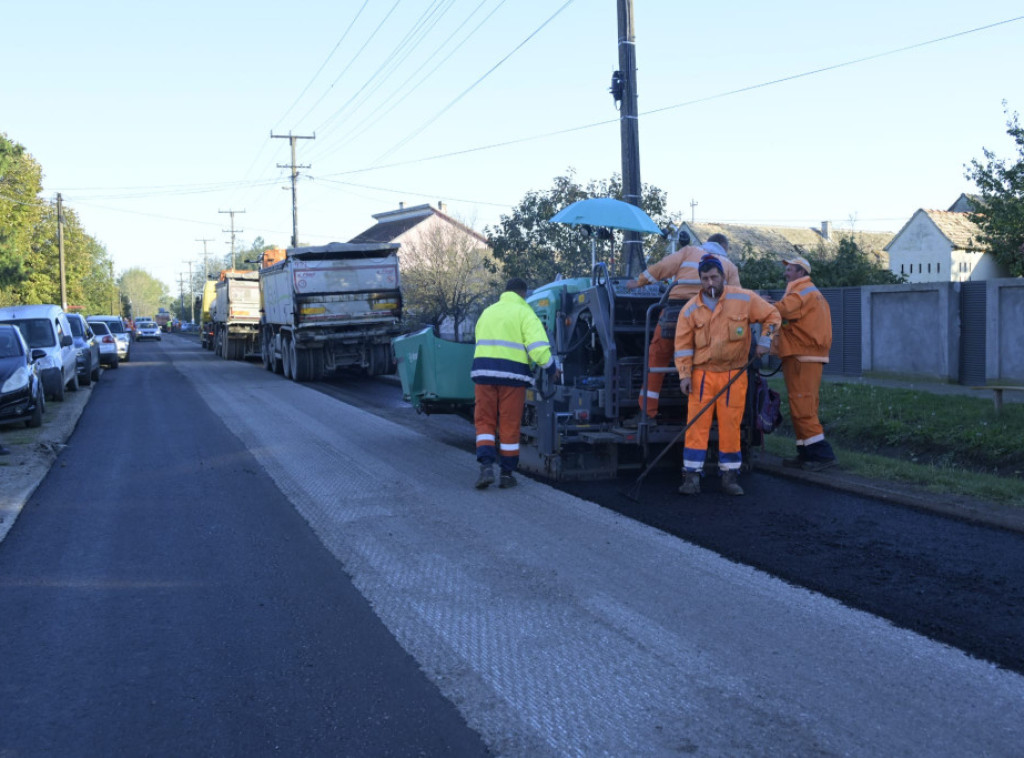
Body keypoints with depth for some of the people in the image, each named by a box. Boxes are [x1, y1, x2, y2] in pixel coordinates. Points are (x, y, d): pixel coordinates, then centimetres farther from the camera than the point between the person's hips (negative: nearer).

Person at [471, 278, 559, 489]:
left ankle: (486, 466, -9)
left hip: (483, 369, 4)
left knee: (484, 421, 8)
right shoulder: (524, 313, 1)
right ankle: (507, 474, 11)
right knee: (509, 425, 5)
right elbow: (538, 345, -10)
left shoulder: (487, 312, 21)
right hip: (512, 373, -3)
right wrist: (551, 370, 2)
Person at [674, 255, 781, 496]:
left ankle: (729, 476, 13)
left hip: (734, 375, 0)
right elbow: (683, 344, 2)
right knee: (697, 424, -4)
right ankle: (692, 476, -2)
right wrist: (684, 375, -6)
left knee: (731, 425, 2)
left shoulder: (744, 299, -2)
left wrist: (765, 340, -6)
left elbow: (772, 316, 9)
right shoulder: (690, 309, 0)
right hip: (702, 374, 0)